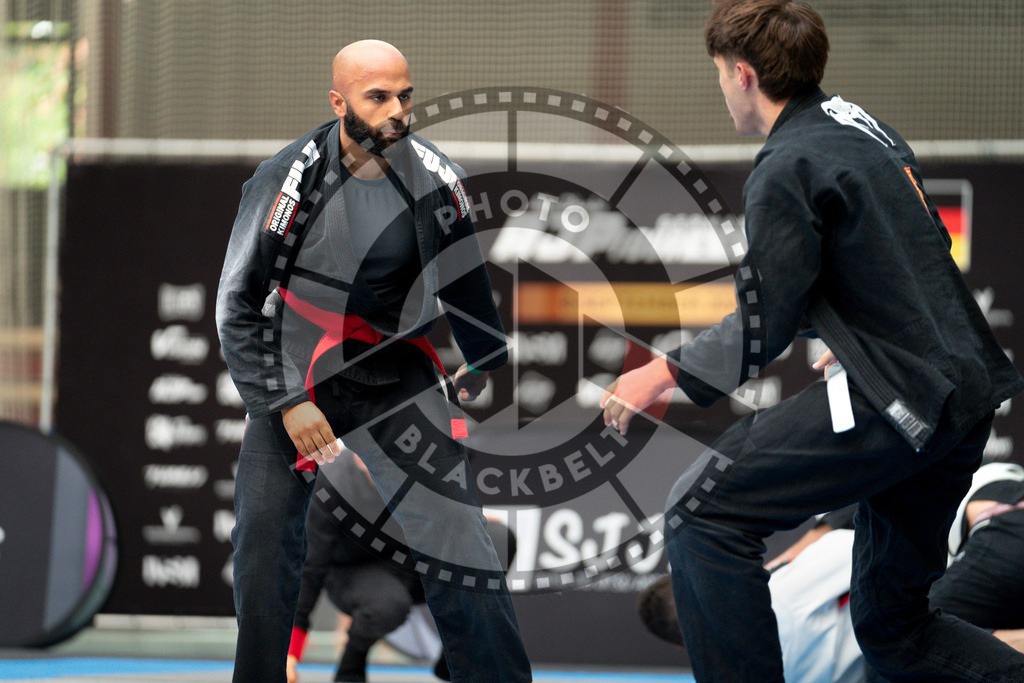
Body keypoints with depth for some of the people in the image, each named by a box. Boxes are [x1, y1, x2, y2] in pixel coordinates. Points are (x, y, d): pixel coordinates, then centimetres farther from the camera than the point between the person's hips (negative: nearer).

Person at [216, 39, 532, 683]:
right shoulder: (287, 179, -15)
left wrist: (484, 361, 24)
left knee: (457, 536, -9)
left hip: (396, 381, 1)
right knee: (264, 554, -4)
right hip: (291, 381, -1)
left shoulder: (436, 179, -9)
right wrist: (286, 403, -15)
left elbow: (463, 275, 11)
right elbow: (237, 307, -9)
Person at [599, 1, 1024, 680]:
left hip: (898, 399, -9)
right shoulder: (866, 127, 16)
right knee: (891, 624, 18)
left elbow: (763, 332, -12)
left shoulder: (789, 170, -11)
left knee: (702, 511, -7)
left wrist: (666, 372, -1)